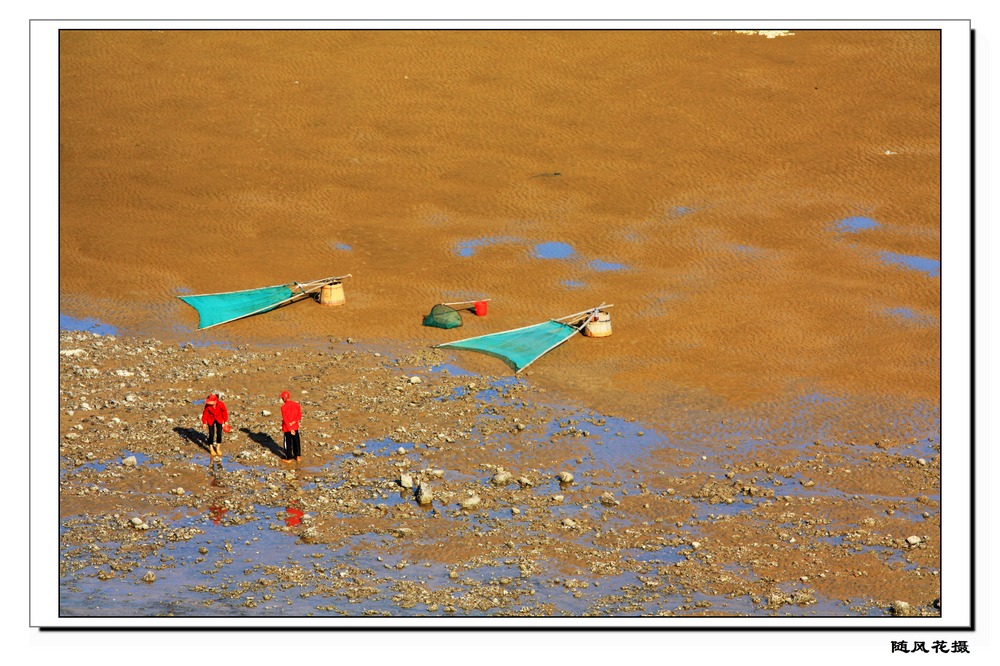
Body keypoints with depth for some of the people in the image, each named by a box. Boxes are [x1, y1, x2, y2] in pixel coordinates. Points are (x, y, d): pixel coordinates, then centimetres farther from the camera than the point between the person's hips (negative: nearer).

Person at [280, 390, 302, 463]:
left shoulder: (283, 407, -19)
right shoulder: (297, 405, -4)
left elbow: (285, 419, -20)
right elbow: (299, 416, -1)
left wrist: (290, 429, -19)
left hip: (287, 427, -4)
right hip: (295, 426, 4)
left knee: (288, 442, 9)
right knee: (296, 441, 19)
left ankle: (289, 458, 17)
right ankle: (298, 456, 29)